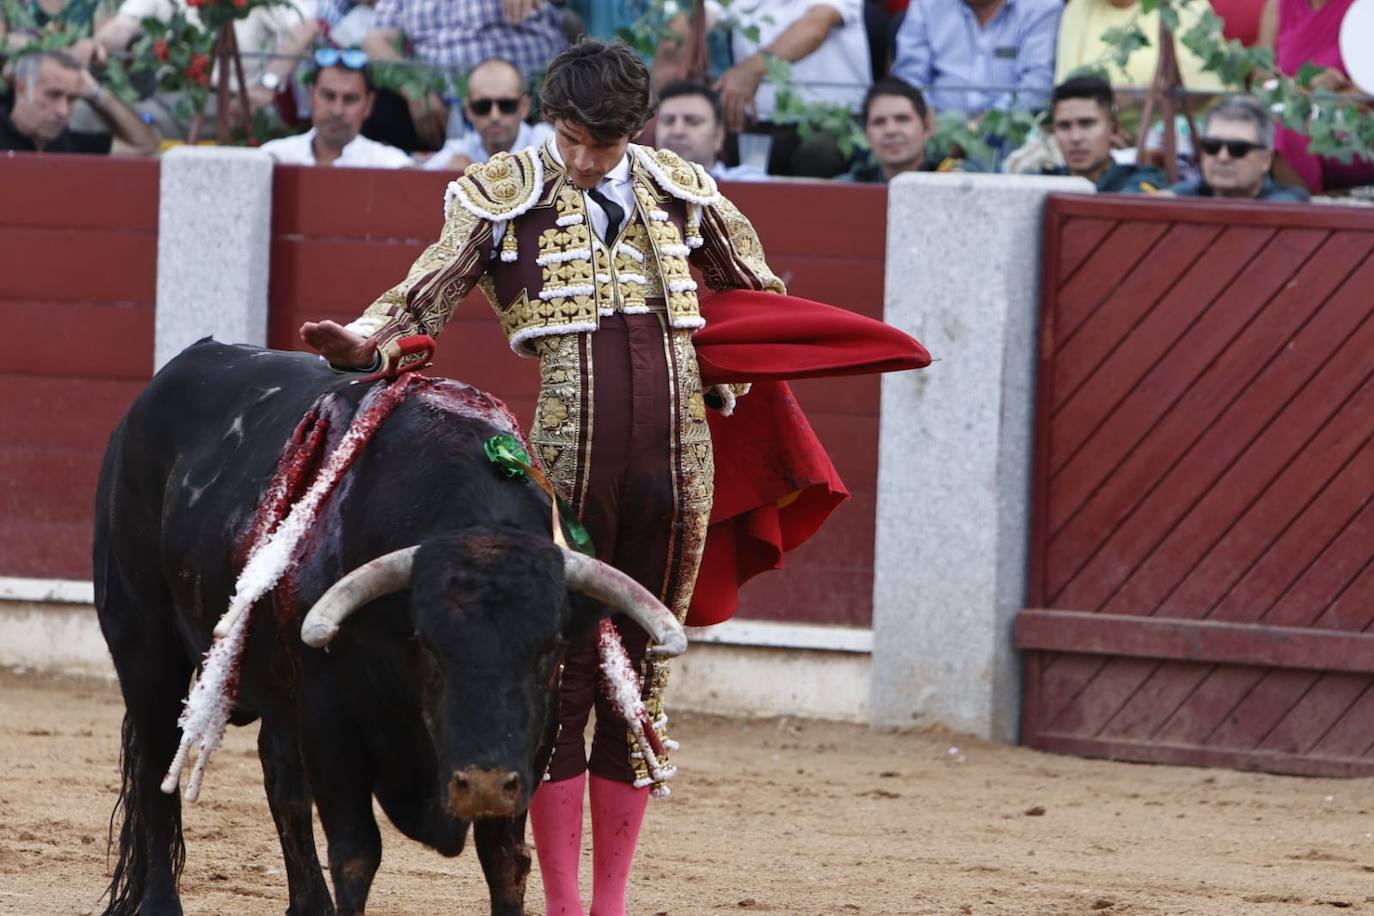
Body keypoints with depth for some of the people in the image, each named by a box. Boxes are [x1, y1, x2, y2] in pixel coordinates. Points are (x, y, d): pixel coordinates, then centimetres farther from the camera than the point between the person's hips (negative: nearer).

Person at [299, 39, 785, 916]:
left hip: (677, 461, 3)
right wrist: (367, 338, -25)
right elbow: (428, 296, -7)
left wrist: (730, 376, 18)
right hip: (566, 461, -3)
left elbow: (752, 287, 26)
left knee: (642, 676, 7)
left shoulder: (683, 192, 10)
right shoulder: (504, 195, 1)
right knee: (559, 671, 0)